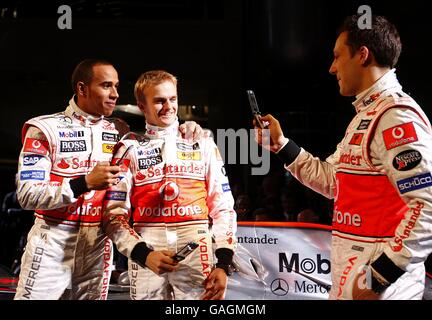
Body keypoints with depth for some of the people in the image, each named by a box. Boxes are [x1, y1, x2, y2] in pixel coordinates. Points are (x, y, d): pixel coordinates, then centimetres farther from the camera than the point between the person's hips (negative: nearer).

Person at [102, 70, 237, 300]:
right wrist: (144, 254, -12)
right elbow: (114, 214, 2)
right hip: (146, 253, 0)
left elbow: (223, 208, 8)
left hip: (196, 255, 1)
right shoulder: (130, 149, 6)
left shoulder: (203, 144, 10)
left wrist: (224, 264, -1)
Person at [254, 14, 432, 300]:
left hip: (380, 283, -9)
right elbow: (331, 180, 23)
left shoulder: (396, 115, -18)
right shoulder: (366, 115, 14)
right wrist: (281, 145, 19)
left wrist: (380, 277, -23)